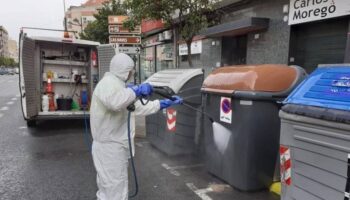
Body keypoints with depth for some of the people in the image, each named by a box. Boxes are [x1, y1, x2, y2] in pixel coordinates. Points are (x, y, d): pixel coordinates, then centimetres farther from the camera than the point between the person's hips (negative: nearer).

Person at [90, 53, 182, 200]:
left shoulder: (116, 84, 17)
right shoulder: (108, 82, -16)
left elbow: (139, 107, 18)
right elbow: (114, 102, -41)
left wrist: (165, 103, 17)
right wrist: (137, 90, -29)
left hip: (113, 144, 10)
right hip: (110, 146, -10)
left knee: (108, 188, 22)